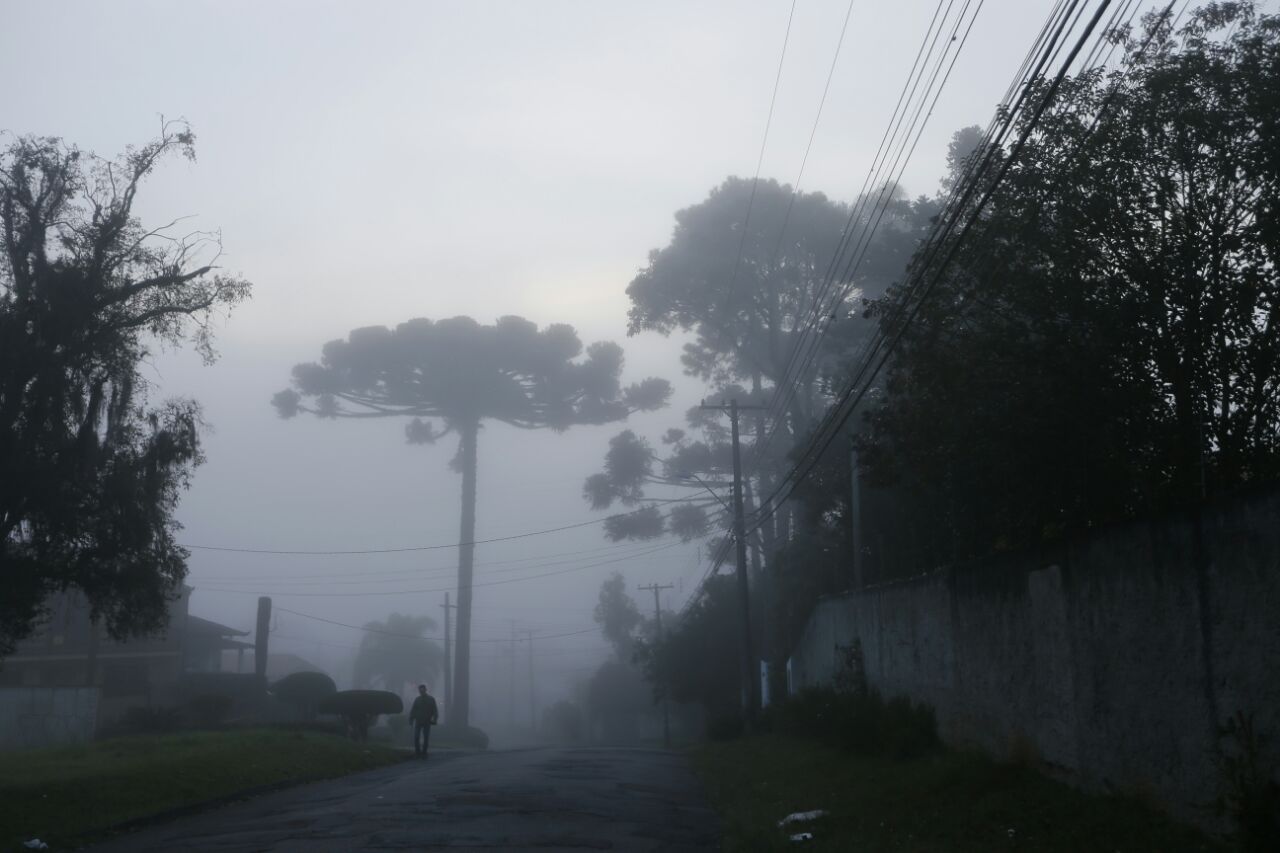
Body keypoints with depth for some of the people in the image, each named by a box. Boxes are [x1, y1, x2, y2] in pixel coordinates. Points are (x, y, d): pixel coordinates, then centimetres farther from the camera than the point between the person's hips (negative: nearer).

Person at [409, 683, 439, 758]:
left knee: (426, 738, 2)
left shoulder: (431, 699, 2)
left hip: (427, 722, -1)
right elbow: (413, 710, 7)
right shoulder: (417, 700, 7)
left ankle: (424, 752, 10)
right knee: (416, 738, -5)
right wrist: (411, 719, -4)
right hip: (418, 721, 1)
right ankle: (417, 752, 7)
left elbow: (435, 710, 0)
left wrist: (434, 719, -11)